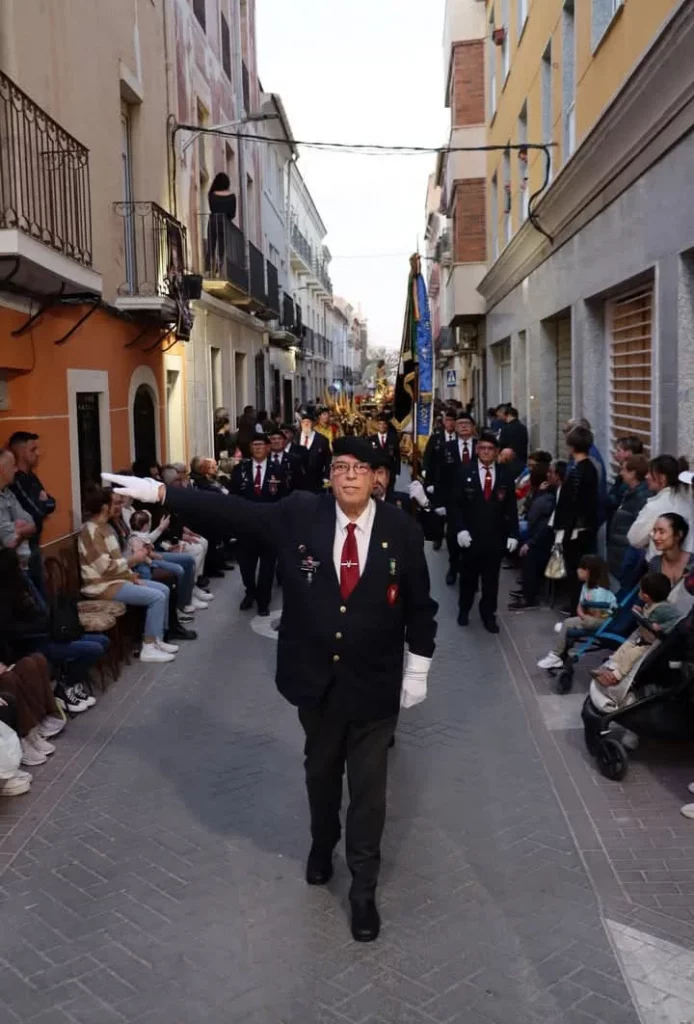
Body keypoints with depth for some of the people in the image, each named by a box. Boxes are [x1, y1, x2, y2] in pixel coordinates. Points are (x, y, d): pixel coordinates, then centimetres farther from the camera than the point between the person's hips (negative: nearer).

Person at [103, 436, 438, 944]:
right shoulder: (300, 514, -7)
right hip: (316, 677, 2)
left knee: (368, 785, 6)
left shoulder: (403, 531, -9)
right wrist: (158, 492, -12)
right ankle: (322, 845, 49)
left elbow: (421, 605, -2)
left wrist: (419, 667, -3)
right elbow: (233, 510, -7)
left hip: (374, 682, -2)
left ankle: (364, 889, 22)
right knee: (321, 771, 22)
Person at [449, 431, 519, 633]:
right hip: (470, 535, -1)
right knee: (468, 576, 14)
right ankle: (464, 610, 32)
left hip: (495, 536, 1)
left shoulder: (505, 475, 2)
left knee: (491, 579, 7)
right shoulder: (465, 472, -2)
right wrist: (460, 529, -13)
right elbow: (456, 504, -4)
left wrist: (513, 534, -2)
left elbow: (511, 507, 3)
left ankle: (488, 615, 19)